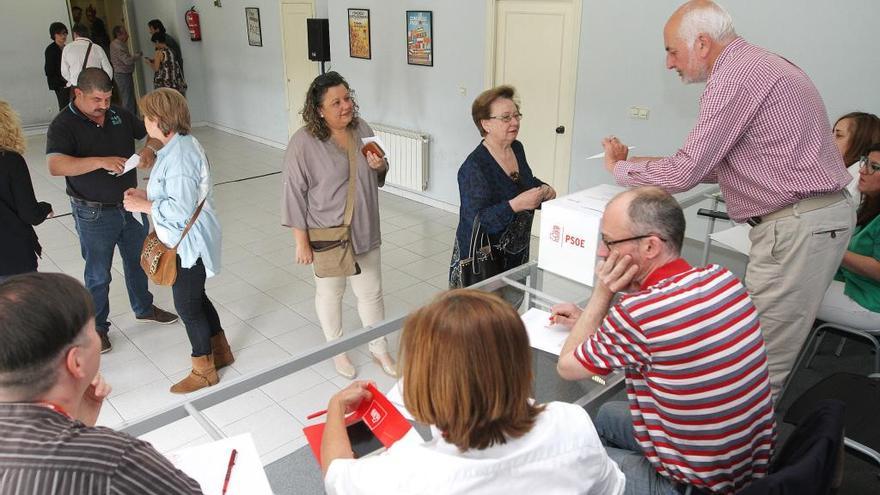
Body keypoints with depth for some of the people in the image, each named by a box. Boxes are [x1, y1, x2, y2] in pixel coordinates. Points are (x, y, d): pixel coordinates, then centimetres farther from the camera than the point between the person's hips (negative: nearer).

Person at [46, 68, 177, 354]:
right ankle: (98, 327, 29)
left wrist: (150, 148, -13)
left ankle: (144, 308, 43)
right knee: (98, 274, 10)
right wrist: (101, 161, -41)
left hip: (131, 206, 5)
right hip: (94, 214, -5)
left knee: (138, 261, 21)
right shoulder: (63, 125, -16)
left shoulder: (118, 115, 1)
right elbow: (55, 166, -30)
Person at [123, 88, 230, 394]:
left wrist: (143, 205, -17)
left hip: (188, 244, -10)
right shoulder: (179, 145, 6)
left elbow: (181, 208, -29)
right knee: (196, 298, 22)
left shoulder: (179, 156, -26)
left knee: (187, 305, 5)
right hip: (184, 241, 10)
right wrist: (146, 194, 6)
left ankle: (204, 371, 22)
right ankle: (221, 351, 40)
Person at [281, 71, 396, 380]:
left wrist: (380, 166, -12)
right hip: (327, 236, -4)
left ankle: (380, 350, 35)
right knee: (330, 293, 16)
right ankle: (338, 350, 39)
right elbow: (294, 193, -15)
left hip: (364, 232, 4)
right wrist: (301, 242, -14)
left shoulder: (362, 129, -2)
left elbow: (378, 179, 12)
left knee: (371, 293, 15)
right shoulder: (304, 142, -18)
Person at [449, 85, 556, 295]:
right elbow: (477, 220, -27)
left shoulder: (517, 149, 2)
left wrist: (543, 190, 0)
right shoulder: (474, 167, -21)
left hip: (517, 254, 7)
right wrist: (516, 205, -37)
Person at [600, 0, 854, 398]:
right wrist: (639, 162, 15)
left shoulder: (735, 77, -15)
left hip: (797, 225, -10)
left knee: (764, 363, -2)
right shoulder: (752, 64, 17)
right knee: (780, 347, 15)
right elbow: (718, 165, 19)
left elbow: (684, 173, -16)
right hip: (814, 216, 10)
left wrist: (618, 168, 1)